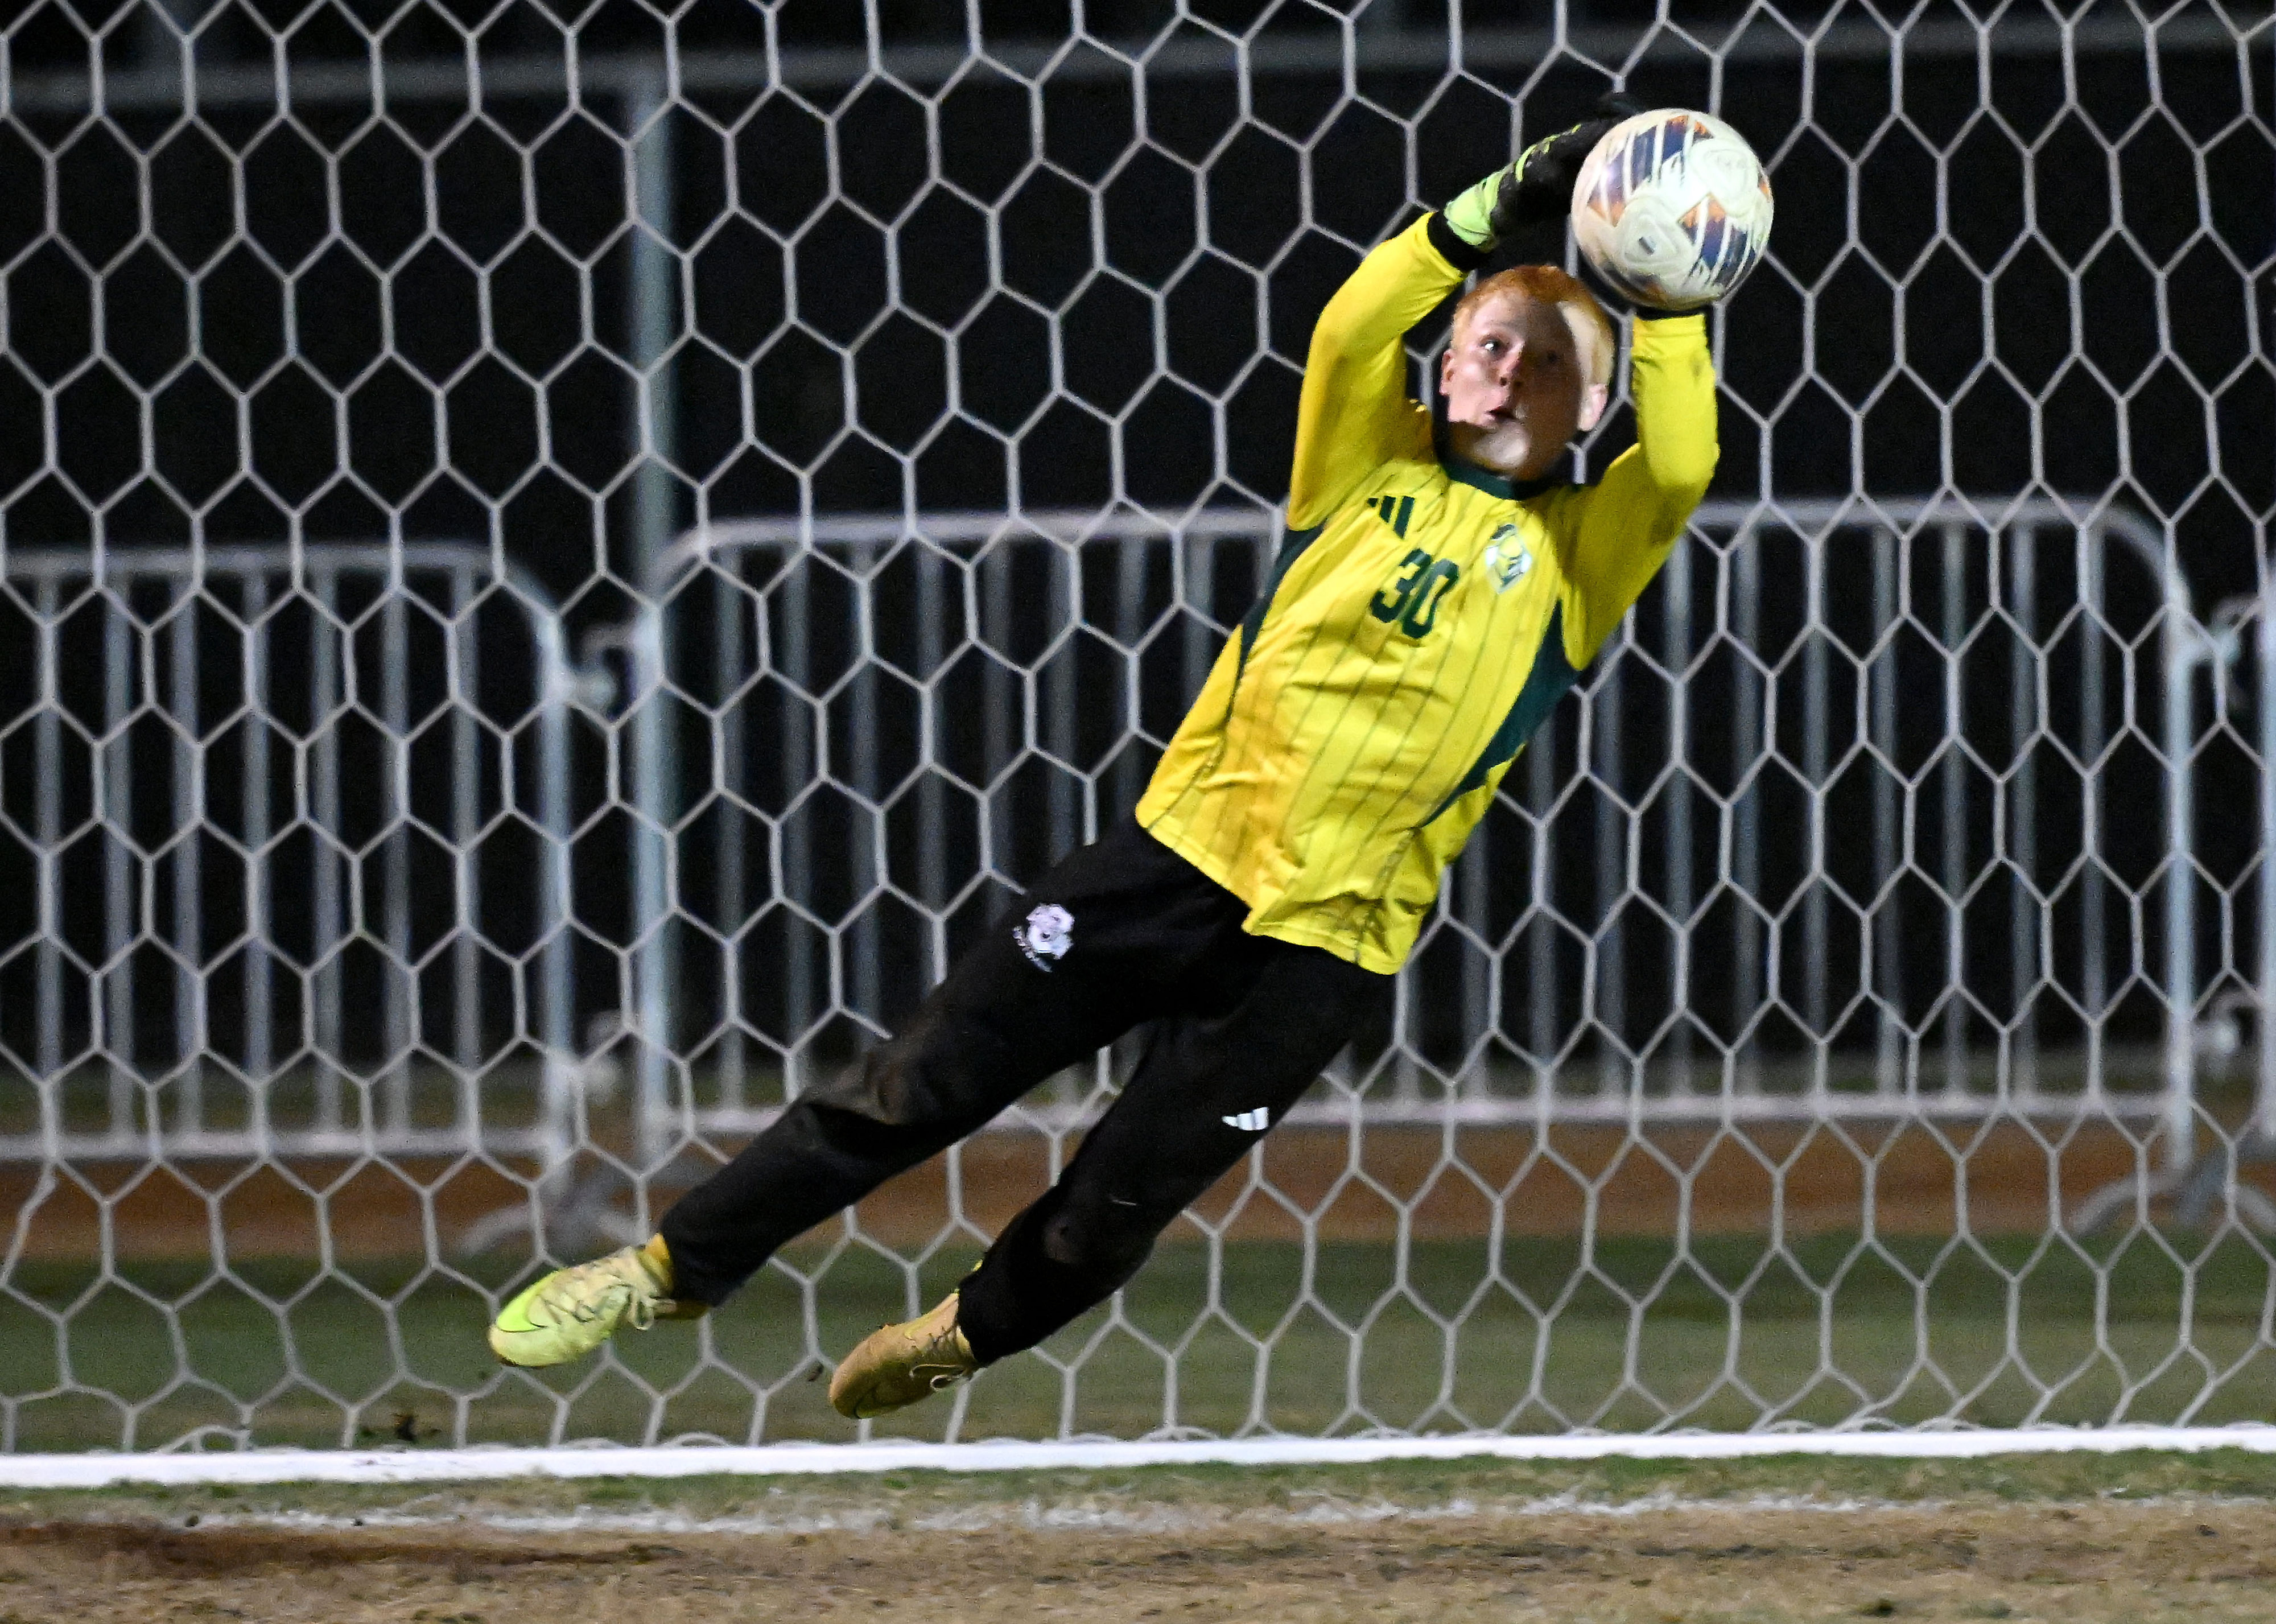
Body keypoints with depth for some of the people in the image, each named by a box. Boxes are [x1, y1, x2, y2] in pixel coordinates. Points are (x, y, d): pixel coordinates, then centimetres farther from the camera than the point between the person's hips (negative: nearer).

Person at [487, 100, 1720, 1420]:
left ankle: (965, 1340, 33)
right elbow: (1351, 333, -10)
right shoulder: (1377, 463, 8)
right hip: (1183, 852, 2)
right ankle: (674, 1271, 11)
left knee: (1112, 1212, 4)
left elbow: (1681, 470, -17)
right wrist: (1497, 212, -20)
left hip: (1322, 938, -2)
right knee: (923, 1087, -1)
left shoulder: (1577, 555, 2)